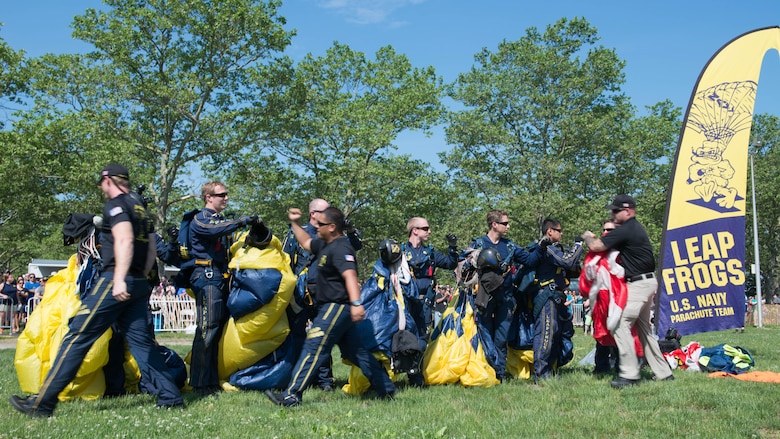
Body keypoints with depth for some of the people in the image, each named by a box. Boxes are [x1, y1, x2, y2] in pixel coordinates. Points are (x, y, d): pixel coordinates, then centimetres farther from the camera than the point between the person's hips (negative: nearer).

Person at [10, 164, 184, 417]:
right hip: (138, 286, 8)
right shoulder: (141, 209, 21)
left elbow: (125, 240, -19)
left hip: (115, 282, -8)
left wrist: (119, 280, -26)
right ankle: (170, 398, 5)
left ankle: (41, 404, -2)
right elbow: (151, 251, 19)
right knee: (141, 340, 9)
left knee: (77, 337, -5)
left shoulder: (115, 204, -4)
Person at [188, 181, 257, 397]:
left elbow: (229, 246, 19)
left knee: (220, 329, 9)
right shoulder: (199, 220, -3)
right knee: (207, 329, -11)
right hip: (207, 276, -8)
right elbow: (215, 230, -25)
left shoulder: (222, 219, 23)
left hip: (221, 278, 8)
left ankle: (213, 380, 15)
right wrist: (243, 221, -28)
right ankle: (200, 383, -9)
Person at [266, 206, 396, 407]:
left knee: (313, 349, -10)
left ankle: (292, 395, -9)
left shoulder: (340, 248, -17)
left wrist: (356, 303, -44)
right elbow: (306, 243, 33)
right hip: (335, 308, 11)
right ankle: (386, 389, 22)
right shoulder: (325, 245, 14)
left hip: (337, 307, -11)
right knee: (356, 351, 15)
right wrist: (294, 223, 26)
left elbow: (350, 275, -32)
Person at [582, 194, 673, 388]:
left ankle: (629, 374, -15)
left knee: (621, 323, -13)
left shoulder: (625, 231, -16)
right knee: (643, 327, 16)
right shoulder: (636, 228, 15)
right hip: (648, 283, 10)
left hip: (639, 283, -10)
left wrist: (587, 237, 5)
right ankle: (663, 372, 21)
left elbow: (596, 246, -16)